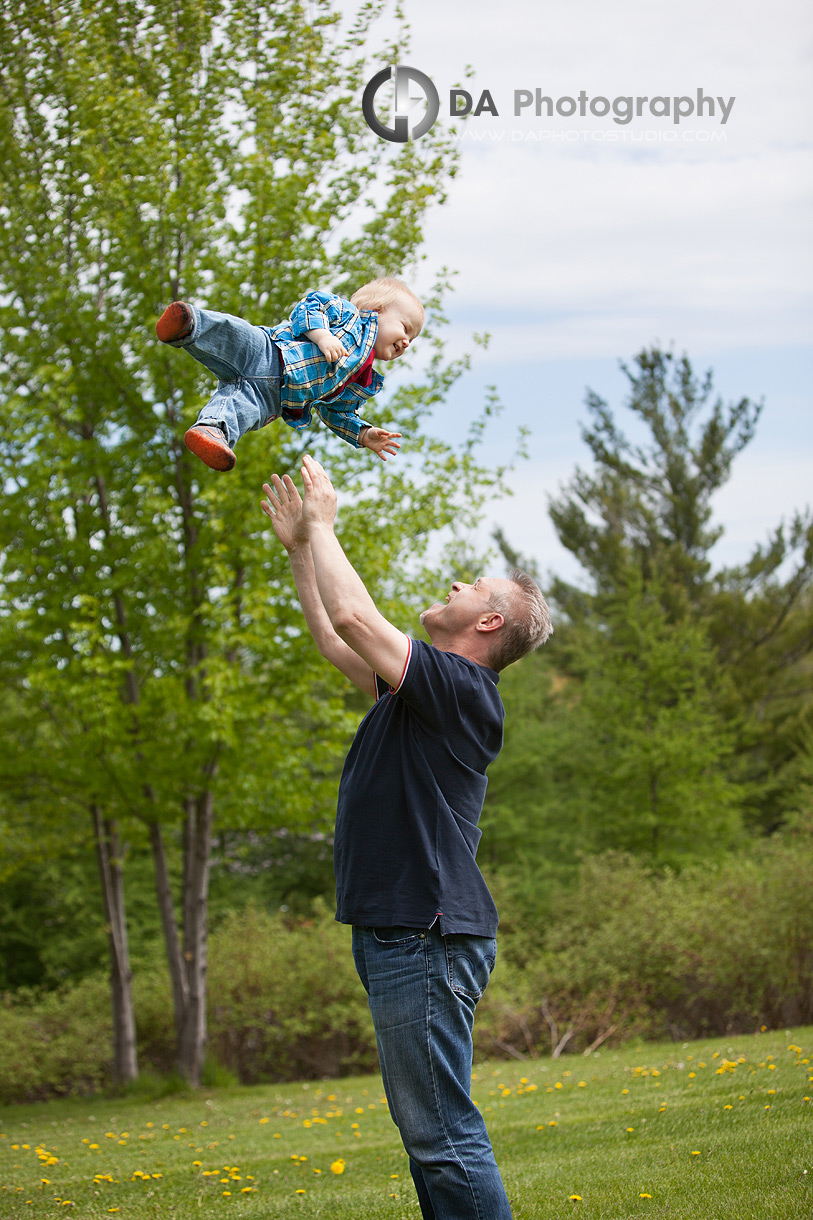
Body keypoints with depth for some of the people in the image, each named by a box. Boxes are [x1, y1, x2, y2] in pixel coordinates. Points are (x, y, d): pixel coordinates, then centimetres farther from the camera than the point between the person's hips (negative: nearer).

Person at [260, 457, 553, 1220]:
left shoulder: (461, 687, -12)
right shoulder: (423, 688, 18)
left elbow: (354, 617, -18)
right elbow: (335, 640, 31)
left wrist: (322, 525, -4)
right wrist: (298, 548, 29)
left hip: (426, 939, -11)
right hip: (397, 931, 11)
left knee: (442, 1133, -12)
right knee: (430, 1132, 14)